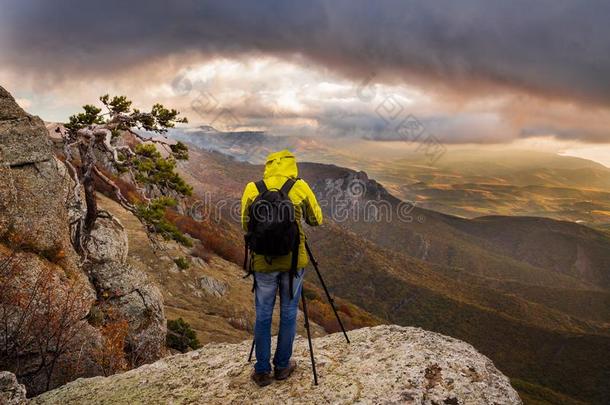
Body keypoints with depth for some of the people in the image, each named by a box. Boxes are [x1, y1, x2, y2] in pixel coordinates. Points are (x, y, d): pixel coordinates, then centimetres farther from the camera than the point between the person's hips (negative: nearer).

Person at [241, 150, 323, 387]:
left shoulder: (252, 189, -3)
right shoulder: (300, 187, -5)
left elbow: (245, 226, 5)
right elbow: (316, 220, 7)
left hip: (263, 262, 1)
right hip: (293, 261, 0)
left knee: (263, 316, 13)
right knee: (288, 313, 15)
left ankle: (262, 371, 21)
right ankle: (282, 366, 27)